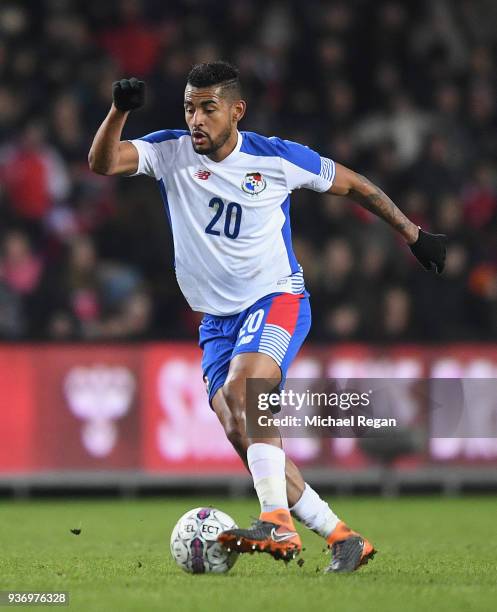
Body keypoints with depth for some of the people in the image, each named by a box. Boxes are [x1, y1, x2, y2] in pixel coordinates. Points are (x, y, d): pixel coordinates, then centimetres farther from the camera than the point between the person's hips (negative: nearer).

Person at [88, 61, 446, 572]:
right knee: (241, 433, -6)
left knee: (239, 389, -31)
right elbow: (102, 163, -19)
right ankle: (342, 538, 3)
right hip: (217, 318, 4)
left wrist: (413, 234, 12)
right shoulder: (170, 152, -3)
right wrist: (119, 111, -37)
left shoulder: (277, 158, -7)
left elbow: (351, 184, 8)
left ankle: (279, 524, -37)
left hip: (276, 299, -4)